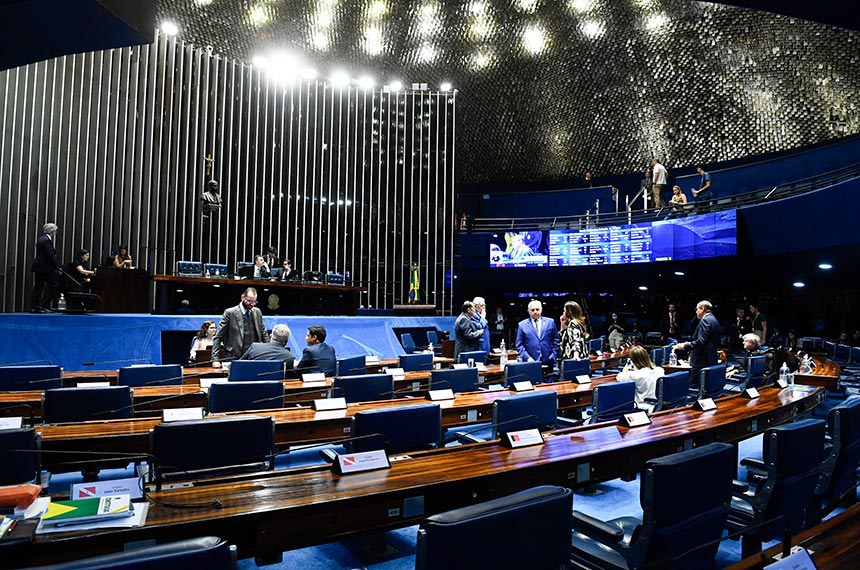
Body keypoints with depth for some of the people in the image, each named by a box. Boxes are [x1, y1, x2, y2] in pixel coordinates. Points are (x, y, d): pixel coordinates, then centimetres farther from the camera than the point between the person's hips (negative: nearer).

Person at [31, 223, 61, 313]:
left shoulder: (41, 239, 17)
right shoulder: (47, 240, -14)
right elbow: (51, 256, -19)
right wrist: (57, 268, -14)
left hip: (38, 267, 10)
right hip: (45, 268, -10)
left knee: (38, 287, 11)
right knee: (53, 284, -5)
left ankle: (34, 307, 11)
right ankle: (44, 306, -6)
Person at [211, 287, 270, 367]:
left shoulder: (257, 312, 8)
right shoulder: (230, 313, -5)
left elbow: (264, 333, 17)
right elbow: (218, 337, -5)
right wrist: (215, 359, -12)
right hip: (234, 359, -4)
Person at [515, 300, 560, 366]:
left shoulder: (550, 322, 9)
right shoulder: (522, 325, 4)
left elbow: (556, 341, 11)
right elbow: (519, 345, 2)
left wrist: (553, 356, 0)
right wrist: (527, 357, -9)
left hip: (548, 362, 1)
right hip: (531, 362, -1)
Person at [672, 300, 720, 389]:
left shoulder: (705, 320, -14)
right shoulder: (713, 320, 16)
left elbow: (701, 341, -23)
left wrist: (684, 346, -15)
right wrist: (690, 343, 22)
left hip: (701, 361, -10)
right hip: (711, 360, 10)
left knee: (693, 387, -8)